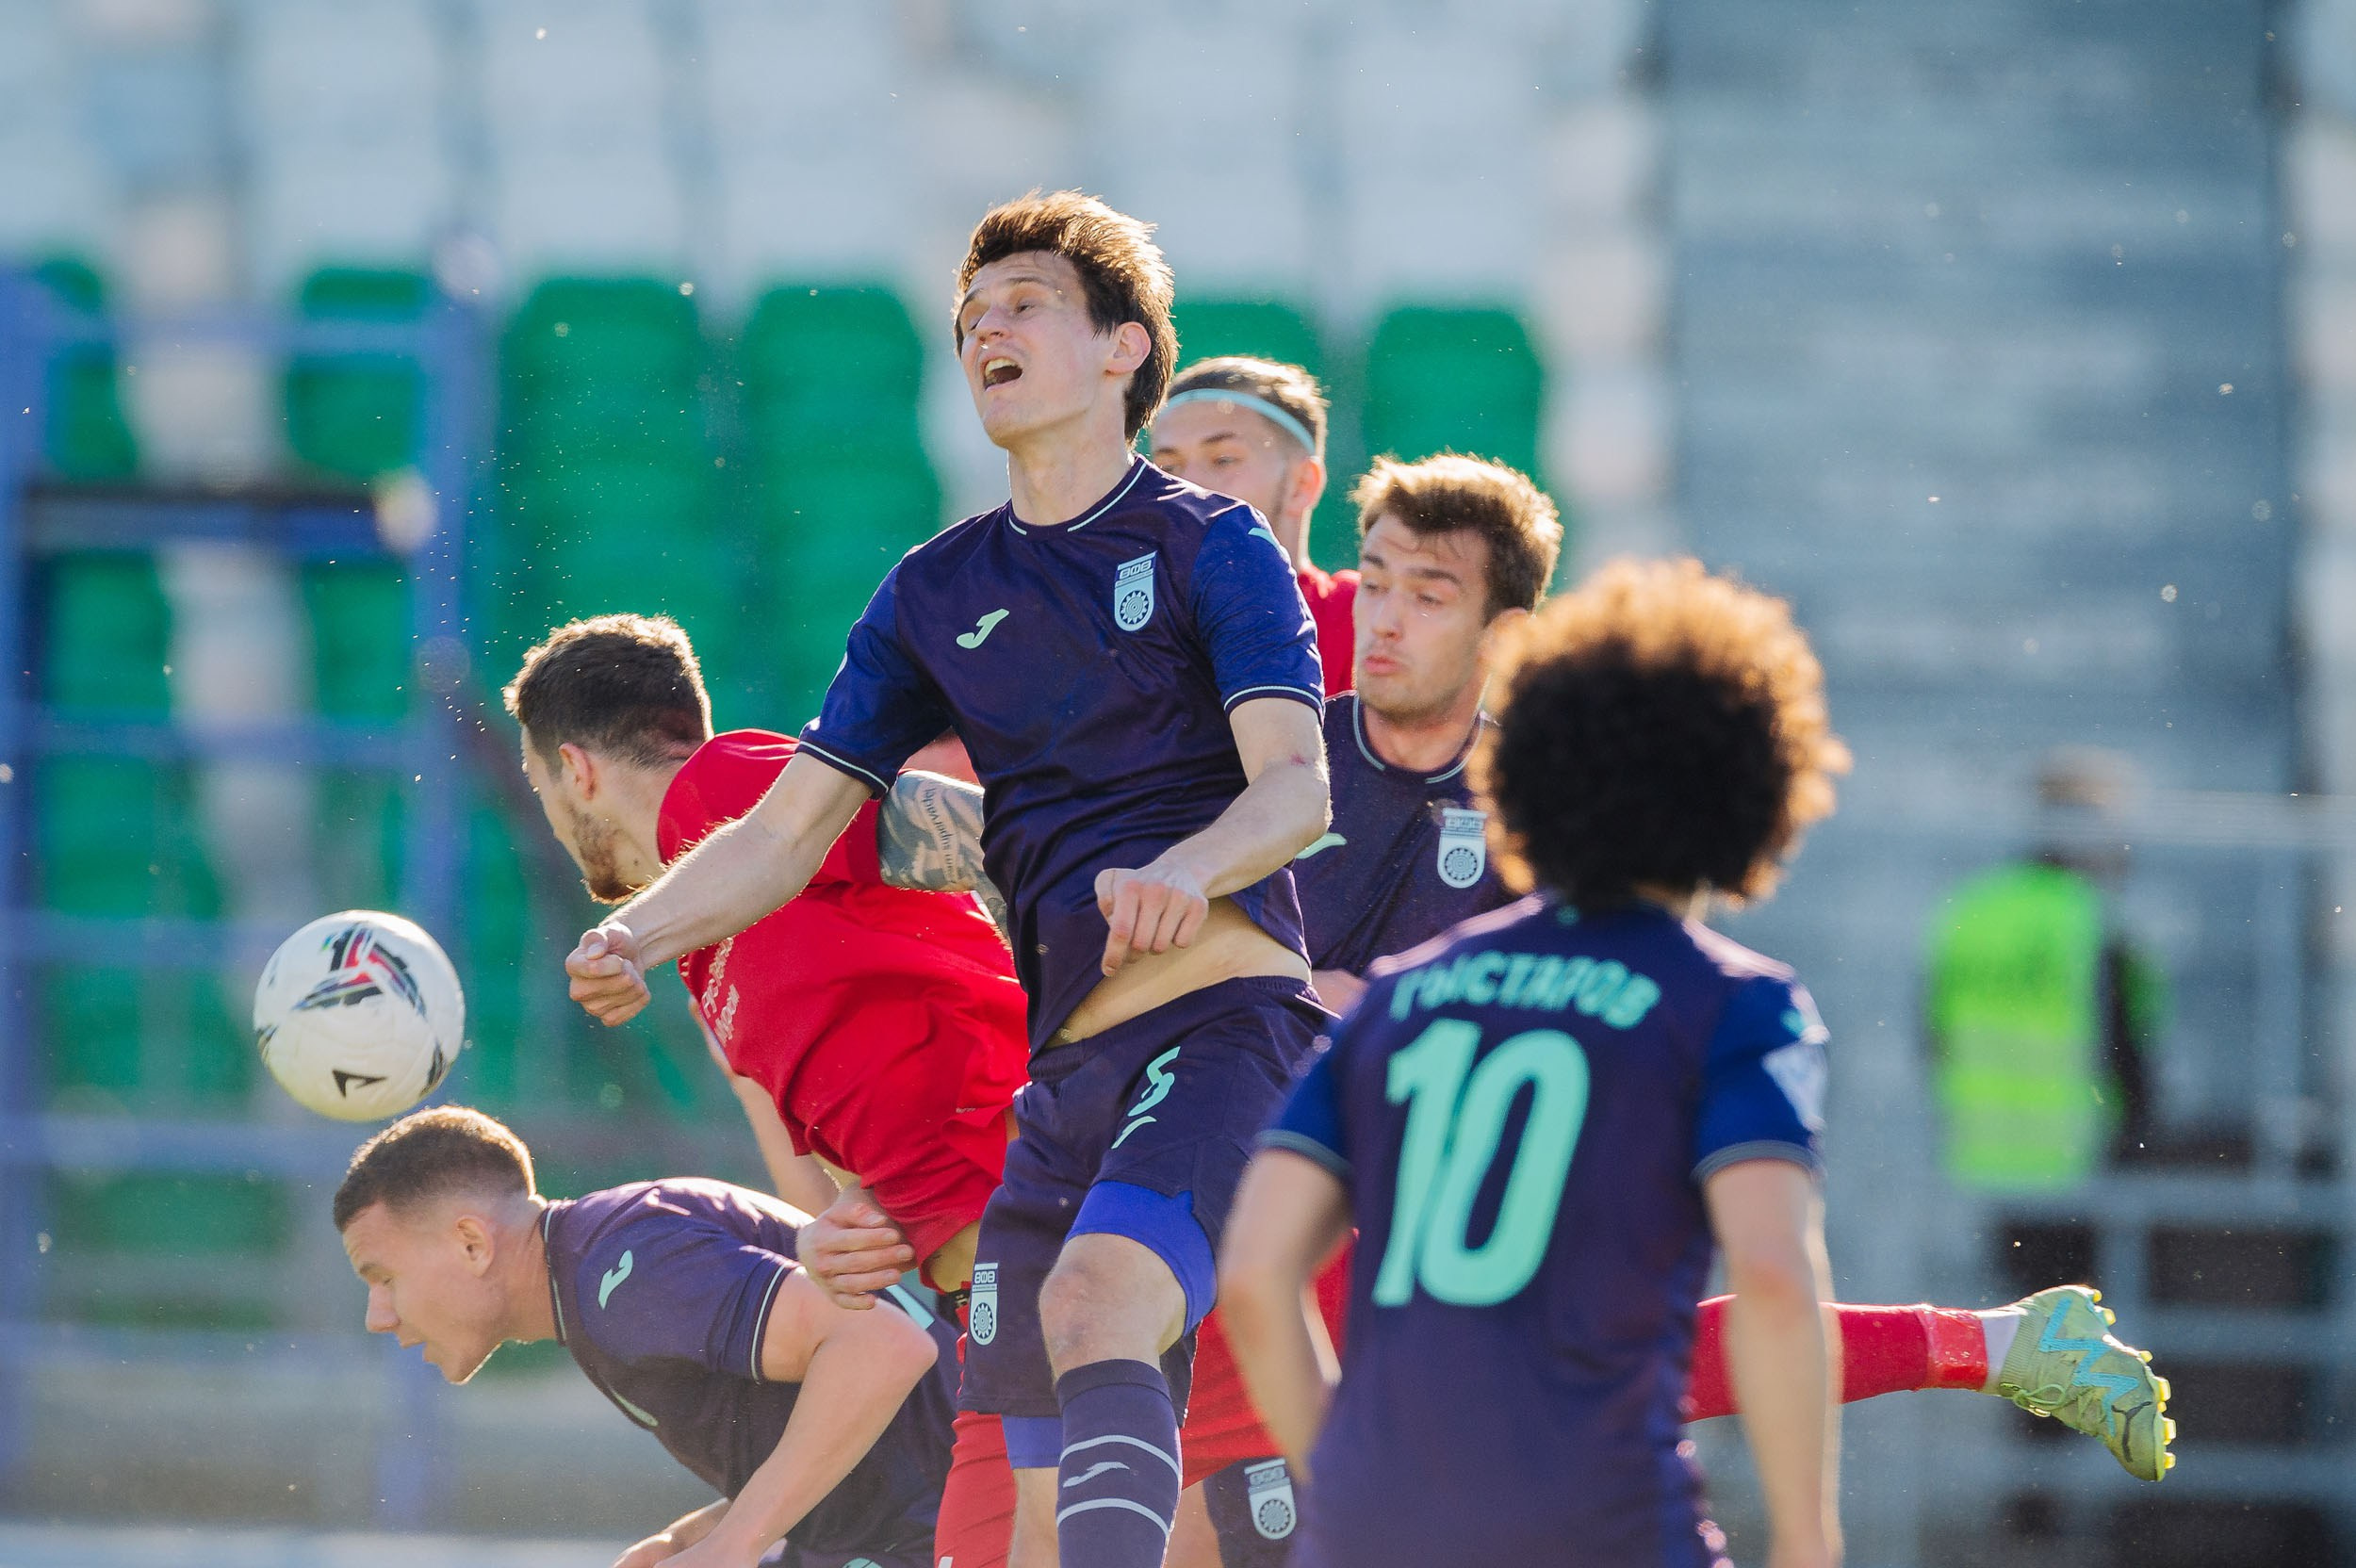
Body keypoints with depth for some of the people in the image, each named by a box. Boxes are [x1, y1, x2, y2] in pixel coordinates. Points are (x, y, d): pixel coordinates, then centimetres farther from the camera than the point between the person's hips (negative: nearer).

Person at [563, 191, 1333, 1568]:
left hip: (1226, 1013, -6)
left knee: (1096, 1300, -33)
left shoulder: (1211, 545, 2)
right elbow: (790, 830, 15)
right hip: (1066, 1061, 6)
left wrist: (1177, 874, -32)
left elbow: (1296, 785, -11)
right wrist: (637, 936, -4)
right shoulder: (939, 592, 17)